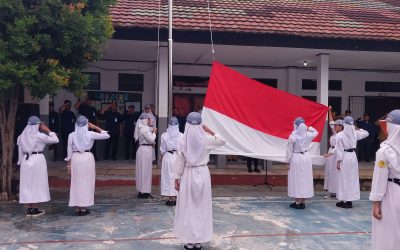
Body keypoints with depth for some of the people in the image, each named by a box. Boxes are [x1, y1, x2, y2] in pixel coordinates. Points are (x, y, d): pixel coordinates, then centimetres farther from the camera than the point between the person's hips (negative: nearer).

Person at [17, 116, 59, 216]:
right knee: (37, 184, 3)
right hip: (38, 159, -5)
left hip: (26, 160, 5)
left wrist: (21, 162, 18)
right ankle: (35, 209, 6)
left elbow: (20, 151, 10)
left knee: (27, 184, 9)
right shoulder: (39, 136, -10)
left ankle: (29, 209, 13)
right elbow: (55, 140, -8)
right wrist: (48, 131, 0)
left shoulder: (22, 136, 6)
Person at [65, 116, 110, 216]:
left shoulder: (71, 135, 0)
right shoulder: (90, 134, -5)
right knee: (86, 183, 7)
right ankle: (84, 208, 11)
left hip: (75, 158, 2)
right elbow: (106, 135, 0)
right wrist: (96, 127, 7)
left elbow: (70, 151, 2)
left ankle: (77, 208, 11)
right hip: (87, 158, -2)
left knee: (76, 183, 9)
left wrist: (68, 164, 11)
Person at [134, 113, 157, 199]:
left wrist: (152, 132, 9)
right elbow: (151, 140, -18)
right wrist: (154, 133, -5)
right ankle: (144, 192, 0)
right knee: (146, 170, -5)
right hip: (146, 150, -10)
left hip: (143, 149, 10)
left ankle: (142, 191, 22)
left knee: (143, 170, 14)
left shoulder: (143, 128, 14)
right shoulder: (144, 129, -16)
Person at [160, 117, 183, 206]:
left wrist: (162, 156, 17)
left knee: (168, 177, 7)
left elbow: (162, 149, 0)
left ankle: (170, 199, 8)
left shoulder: (164, 135, -6)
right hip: (179, 157, 1)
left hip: (168, 156, 0)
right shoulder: (181, 136, -7)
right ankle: (176, 198, 11)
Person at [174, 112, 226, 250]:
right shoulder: (206, 140, -7)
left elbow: (180, 161, -4)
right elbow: (222, 141, 11)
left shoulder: (183, 140, -8)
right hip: (203, 174, 1)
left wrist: (177, 178, 4)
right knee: (202, 207, 10)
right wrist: (210, 131, 7)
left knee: (188, 208, 8)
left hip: (188, 174, -1)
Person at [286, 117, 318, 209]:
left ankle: (297, 202, 6)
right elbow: (316, 132, 22)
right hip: (306, 157, 4)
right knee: (305, 179, 11)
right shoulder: (307, 135, -2)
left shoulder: (292, 137, -14)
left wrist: (288, 162, 0)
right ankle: (303, 202, 17)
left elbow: (289, 151, -9)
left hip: (296, 158, -4)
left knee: (296, 180, 3)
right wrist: (308, 128, 11)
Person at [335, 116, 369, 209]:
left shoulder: (340, 135, -13)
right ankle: (350, 200, 18)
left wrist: (338, 161, -8)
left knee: (344, 179, 2)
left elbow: (339, 149, -13)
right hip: (353, 156, 5)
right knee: (353, 178, 12)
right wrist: (357, 129, 18)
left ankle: (344, 200, 6)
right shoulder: (355, 133, 0)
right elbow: (366, 133, 19)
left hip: (344, 157, -5)